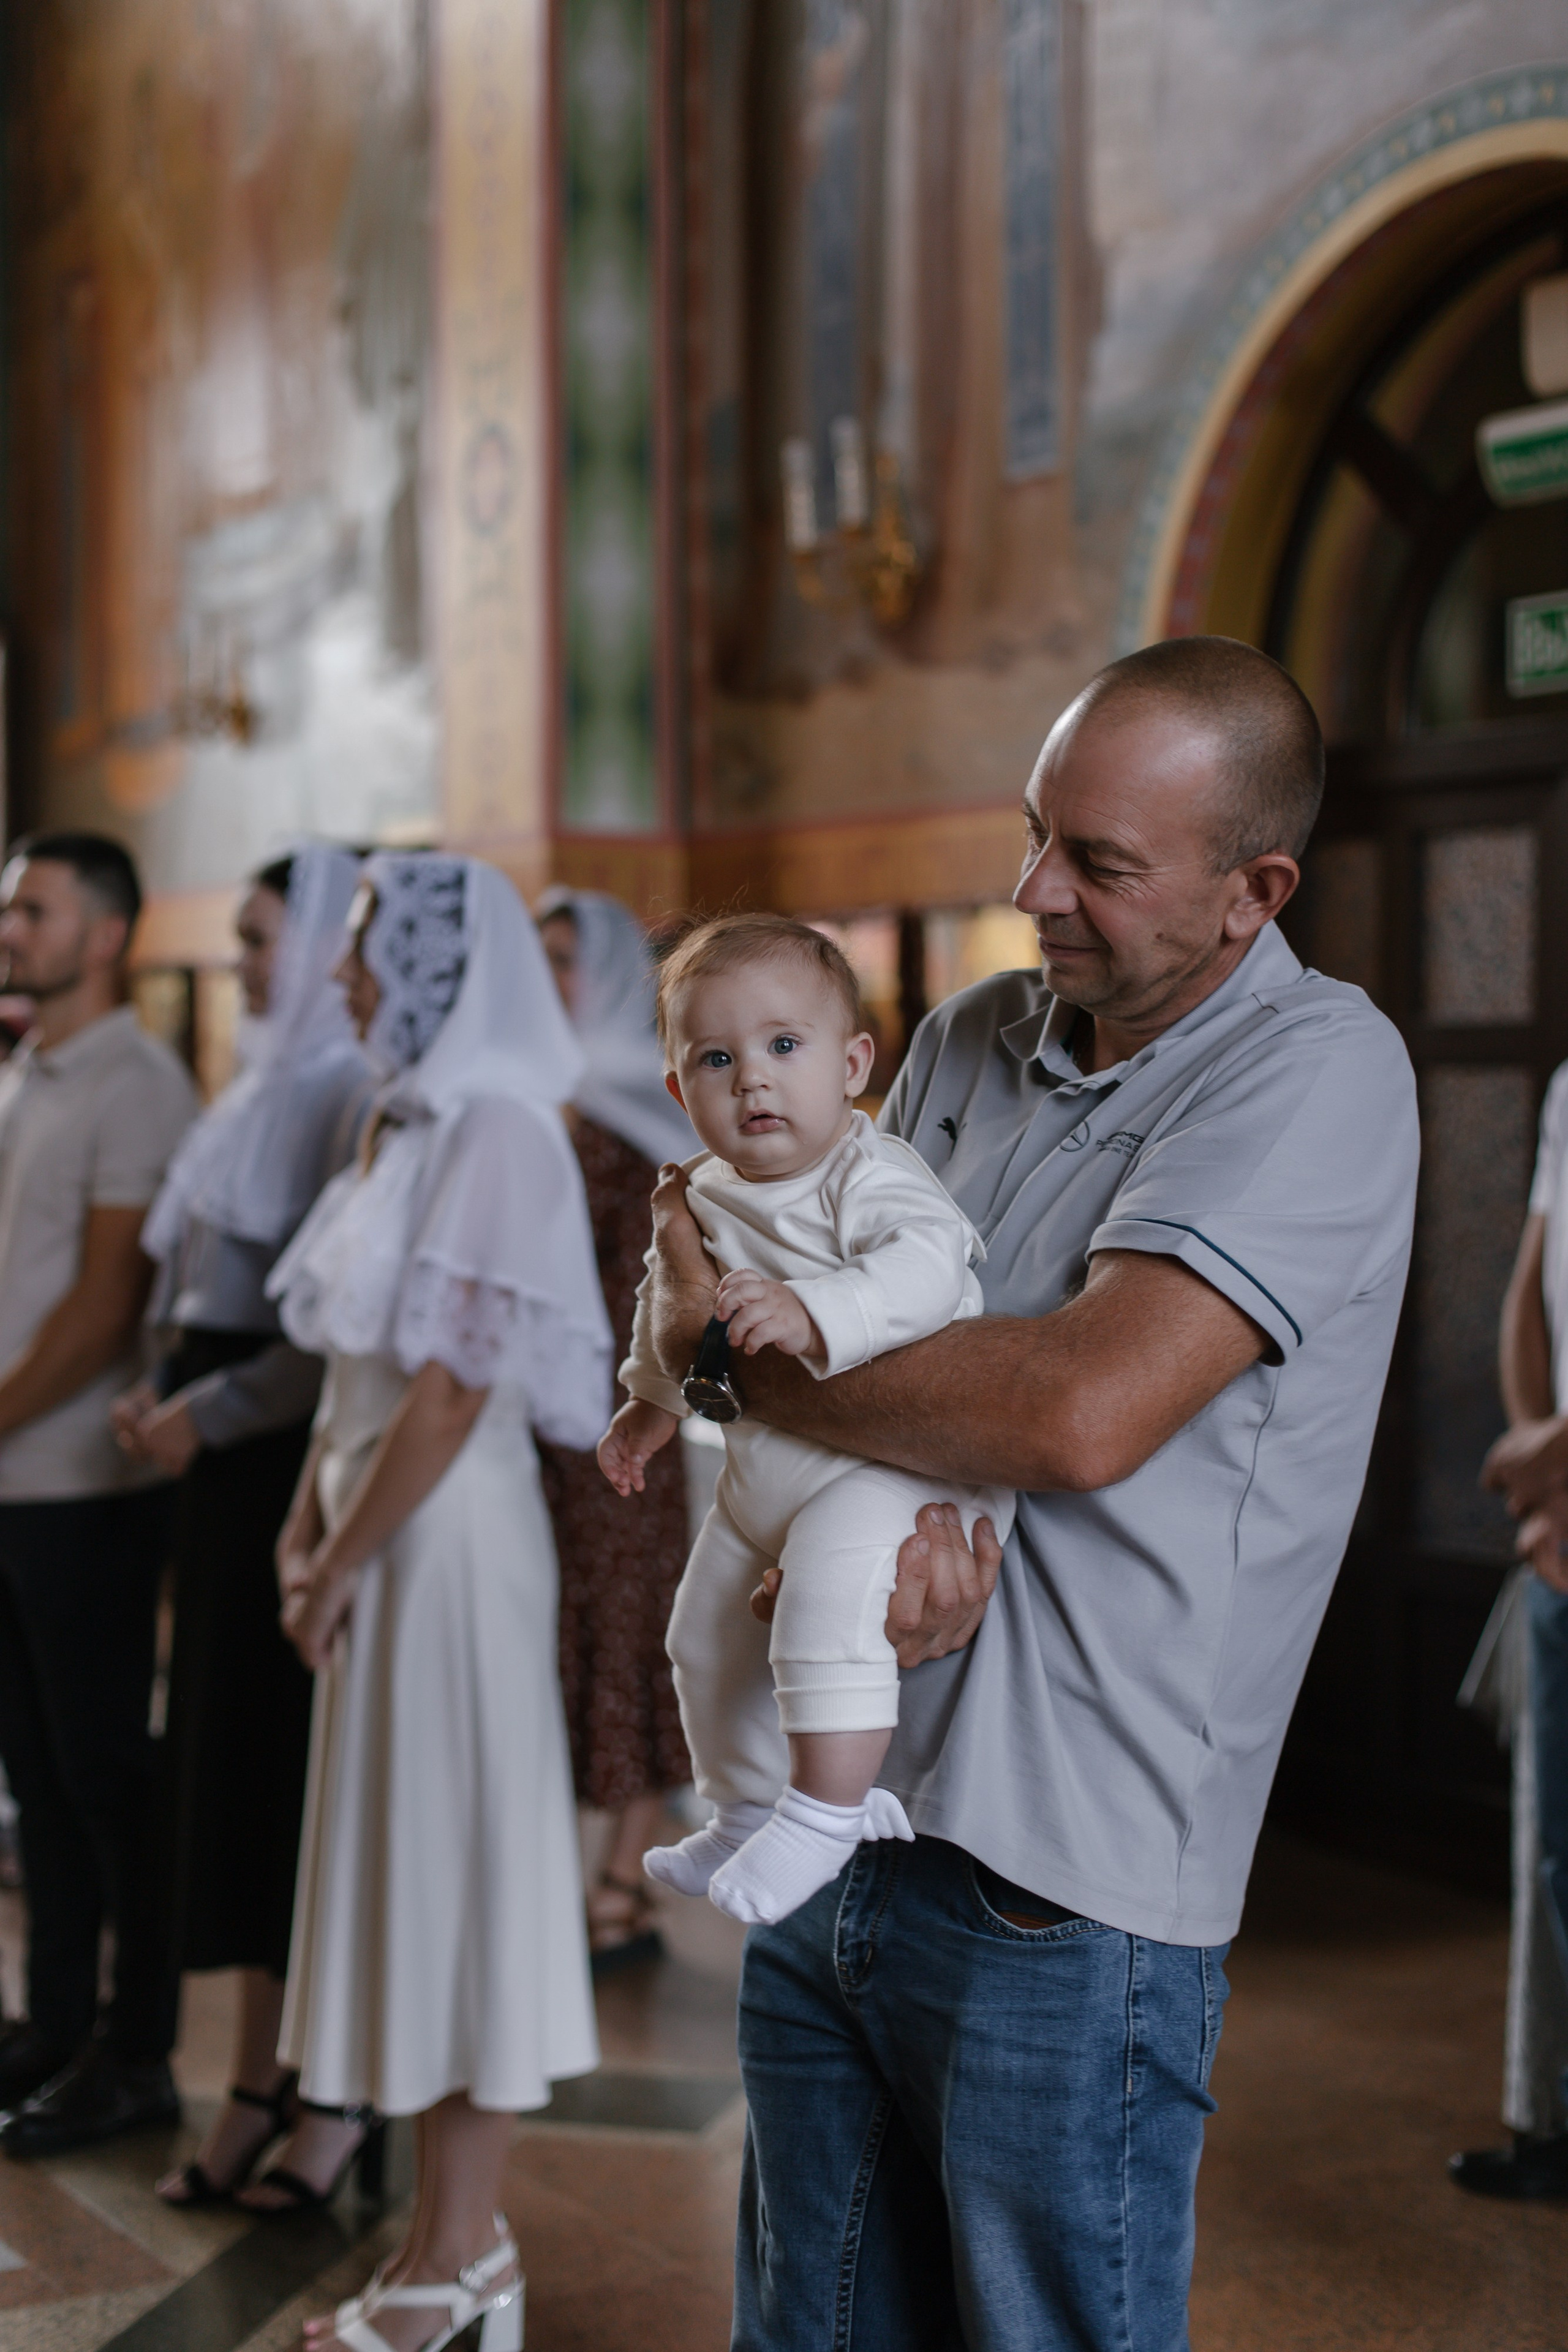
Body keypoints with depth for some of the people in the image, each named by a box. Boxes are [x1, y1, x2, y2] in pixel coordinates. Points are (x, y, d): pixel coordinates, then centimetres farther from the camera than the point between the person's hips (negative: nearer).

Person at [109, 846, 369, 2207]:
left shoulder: (355, 1096, -14)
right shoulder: (274, 1082, 17)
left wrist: (210, 1416, -14)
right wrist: (168, 1394, 9)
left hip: (293, 1466, -9)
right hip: (233, 1465, 9)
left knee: (282, 1767, -3)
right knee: (233, 1759, 11)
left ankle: (297, 2085, 8)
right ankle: (264, 2075, 19)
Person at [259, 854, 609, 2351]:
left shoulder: (495, 1130, -16)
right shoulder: (408, 1118, 12)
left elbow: (453, 1386, -19)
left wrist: (343, 1565, -15)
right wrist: (309, 1520, 4)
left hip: (450, 1527, -8)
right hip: (379, 1515, 8)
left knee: (455, 1849, -1)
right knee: (396, 1846, 16)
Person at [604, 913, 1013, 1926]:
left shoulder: (871, 1177, -17)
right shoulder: (706, 1196, 7)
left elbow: (927, 1262, -37)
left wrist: (812, 1314, -48)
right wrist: (654, 1397, 32)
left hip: (895, 1462, -9)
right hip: (765, 1474, 9)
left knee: (833, 1587, -34)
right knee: (711, 1634, 19)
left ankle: (828, 1810, -22)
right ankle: (748, 1814, 39)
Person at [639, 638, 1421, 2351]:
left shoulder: (1319, 1070, -13)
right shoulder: (970, 1040, 10)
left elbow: (1082, 1409, -24)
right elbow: (839, 1306, 10)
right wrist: (897, 1511, -13)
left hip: (1059, 1890, -7)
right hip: (823, 1827, 7)